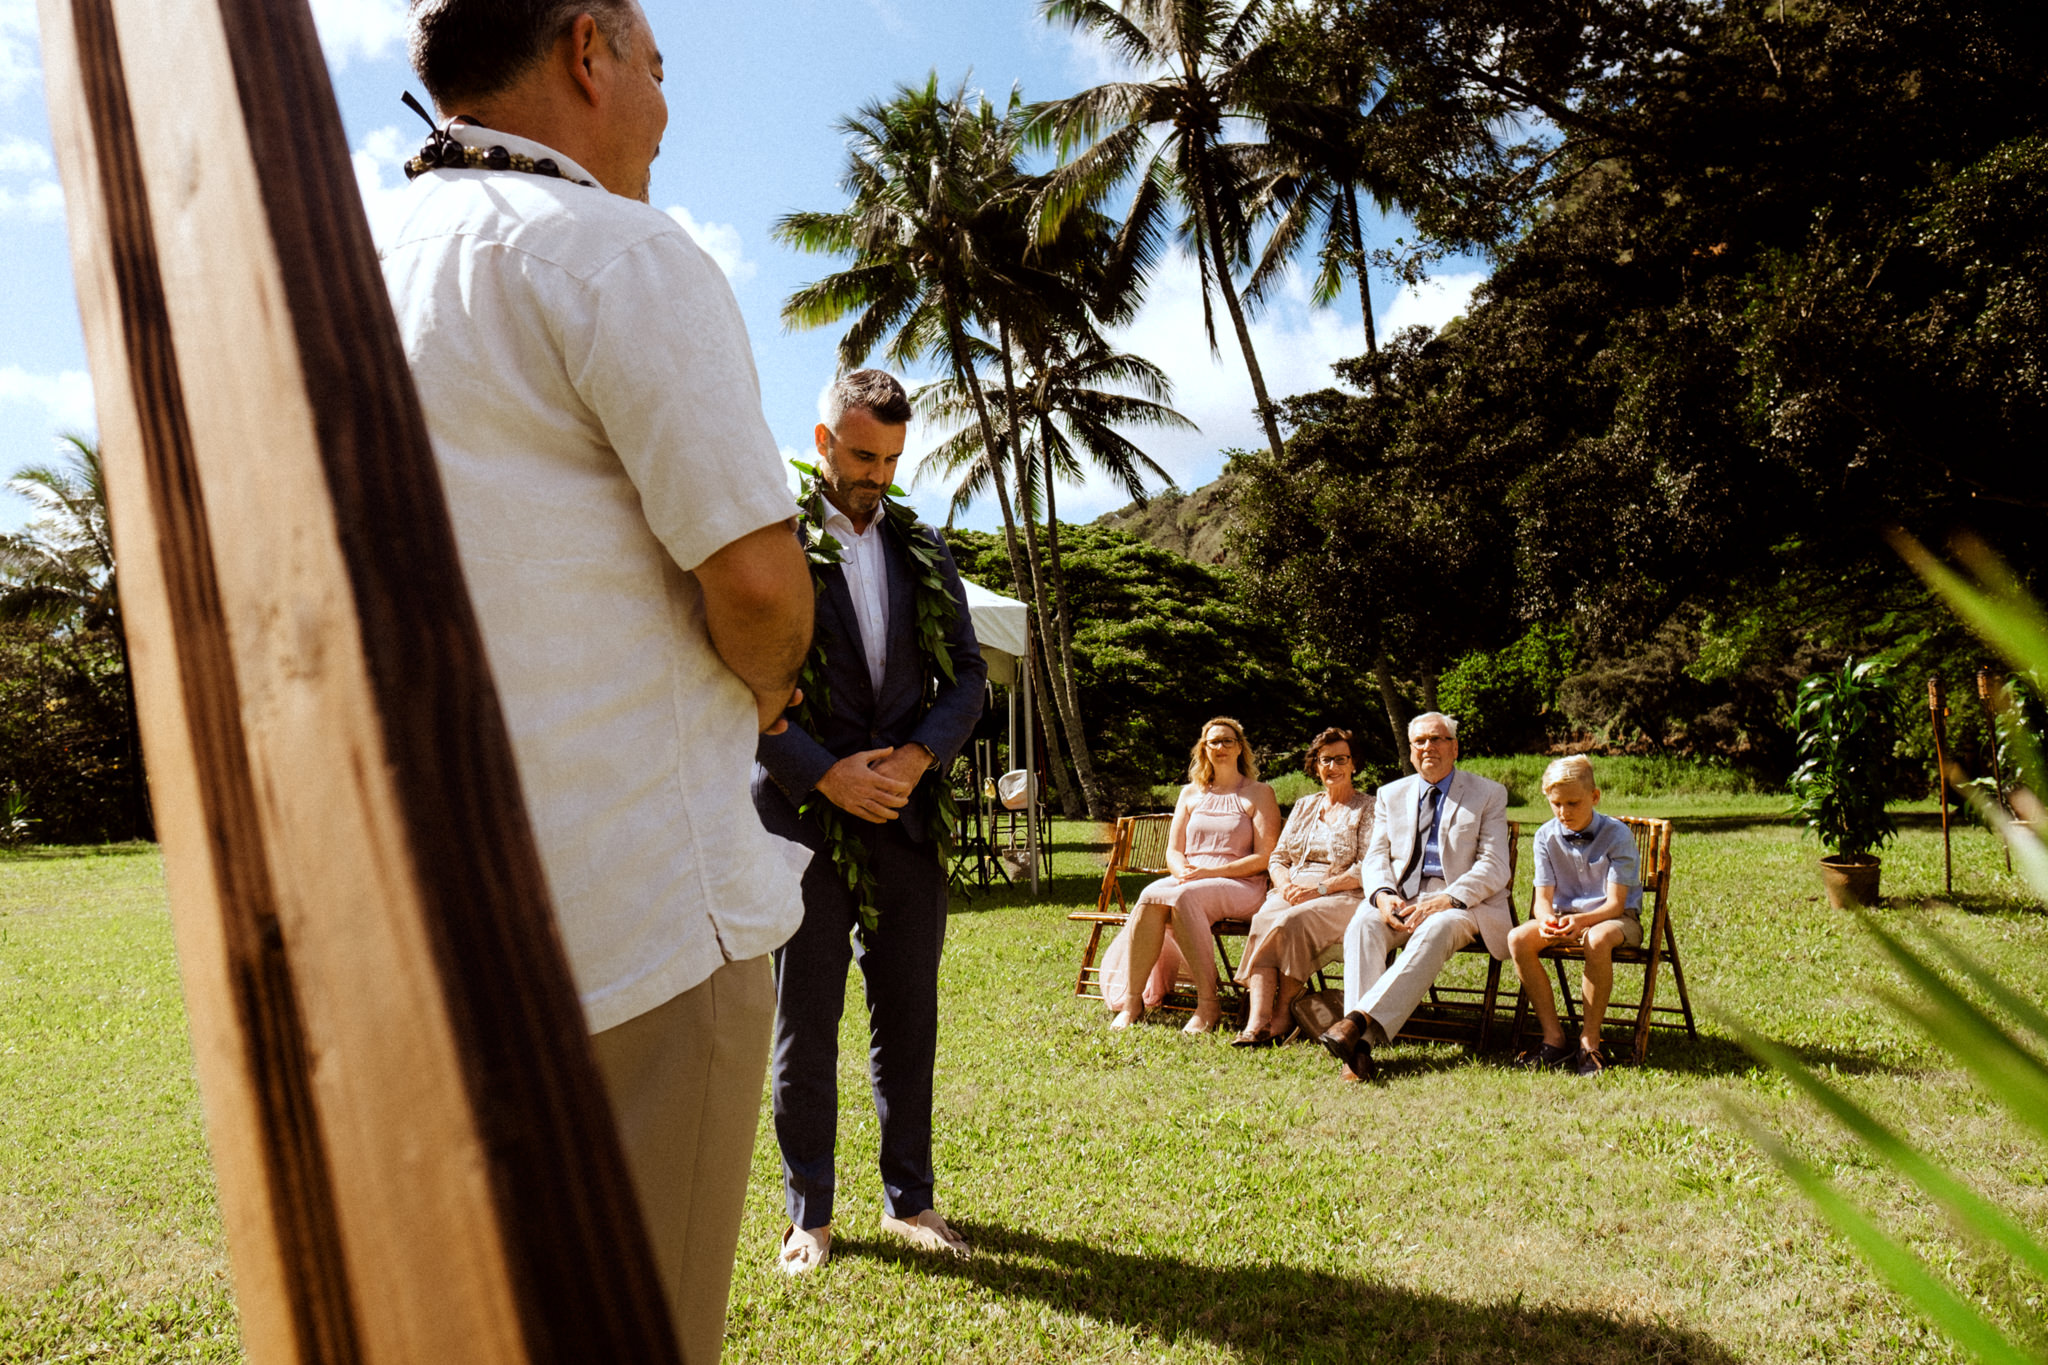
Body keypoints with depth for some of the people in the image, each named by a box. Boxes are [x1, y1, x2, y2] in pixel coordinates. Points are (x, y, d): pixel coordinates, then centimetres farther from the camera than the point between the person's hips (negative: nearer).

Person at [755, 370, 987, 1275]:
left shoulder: (922, 549, 13)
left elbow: (967, 673, 10)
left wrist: (917, 757, -7)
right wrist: (828, 775, -14)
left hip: (905, 813, 4)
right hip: (803, 813, -3)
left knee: (909, 1016, 9)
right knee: (804, 1022, 5)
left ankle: (908, 1200, 23)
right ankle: (808, 1214, 19)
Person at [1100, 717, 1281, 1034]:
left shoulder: (1258, 794, 8)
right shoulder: (1190, 794, 22)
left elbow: (1264, 858, -3)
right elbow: (1173, 851, 17)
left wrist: (1210, 872, -13)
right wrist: (1184, 872, -8)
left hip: (1240, 886, -4)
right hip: (1188, 882, 4)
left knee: (1185, 898, -38)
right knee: (1150, 896, -32)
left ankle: (1208, 1004, -34)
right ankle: (1132, 1001, -32)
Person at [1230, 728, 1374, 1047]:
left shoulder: (1367, 809, 6)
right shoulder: (1304, 806, 23)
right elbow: (1277, 857, 19)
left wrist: (1320, 889, -17)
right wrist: (1285, 885, -5)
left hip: (1343, 897, -4)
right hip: (1291, 892, 4)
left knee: (1292, 921, -36)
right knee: (1263, 920, -31)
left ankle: (1283, 1014, -25)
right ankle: (1257, 1020, -42)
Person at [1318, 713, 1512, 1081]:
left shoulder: (1489, 794, 8)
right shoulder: (1391, 795, 19)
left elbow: (1493, 866, -2)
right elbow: (1376, 856, 12)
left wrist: (1448, 900, -19)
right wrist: (1382, 895, -12)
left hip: (1462, 903, -2)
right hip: (1400, 899, 3)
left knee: (1434, 931, -38)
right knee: (1363, 923, -31)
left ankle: (1360, 1020, -48)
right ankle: (1360, 1045, -42)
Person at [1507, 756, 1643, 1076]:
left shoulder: (1617, 834, -13)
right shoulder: (1546, 836, -2)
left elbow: (1615, 903, -17)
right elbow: (1543, 897, -3)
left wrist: (1581, 920, -37)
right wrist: (1546, 920, -29)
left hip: (1616, 918, -4)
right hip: (1564, 917, 4)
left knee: (1597, 940, -40)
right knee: (1517, 939, -25)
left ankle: (1589, 1041, -25)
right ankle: (1554, 1037, -18)